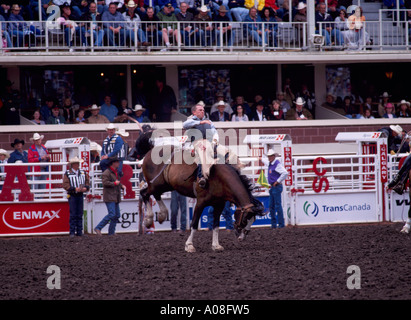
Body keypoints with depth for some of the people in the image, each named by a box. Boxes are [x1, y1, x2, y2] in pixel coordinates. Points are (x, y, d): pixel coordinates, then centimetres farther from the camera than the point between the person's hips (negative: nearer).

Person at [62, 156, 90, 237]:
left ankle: (79, 232, 12)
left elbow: (87, 181, 12)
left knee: (80, 214, 7)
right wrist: (75, 189, -21)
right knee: (73, 214, -5)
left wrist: (86, 188, -10)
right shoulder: (67, 173, -4)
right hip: (72, 195, -4)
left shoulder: (83, 172, 10)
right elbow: (65, 185, -11)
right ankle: (72, 232, -1)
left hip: (80, 195, 4)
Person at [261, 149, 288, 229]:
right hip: (272, 187, 10)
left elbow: (285, 173, -29)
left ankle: (281, 224, -7)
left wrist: (278, 181, -22)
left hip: (276, 187, -10)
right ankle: (273, 224, 15)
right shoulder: (270, 164, 13)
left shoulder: (277, 164, -16)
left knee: (278, 206, -9)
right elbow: (263, 159, 39)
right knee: (271, 206, 11)